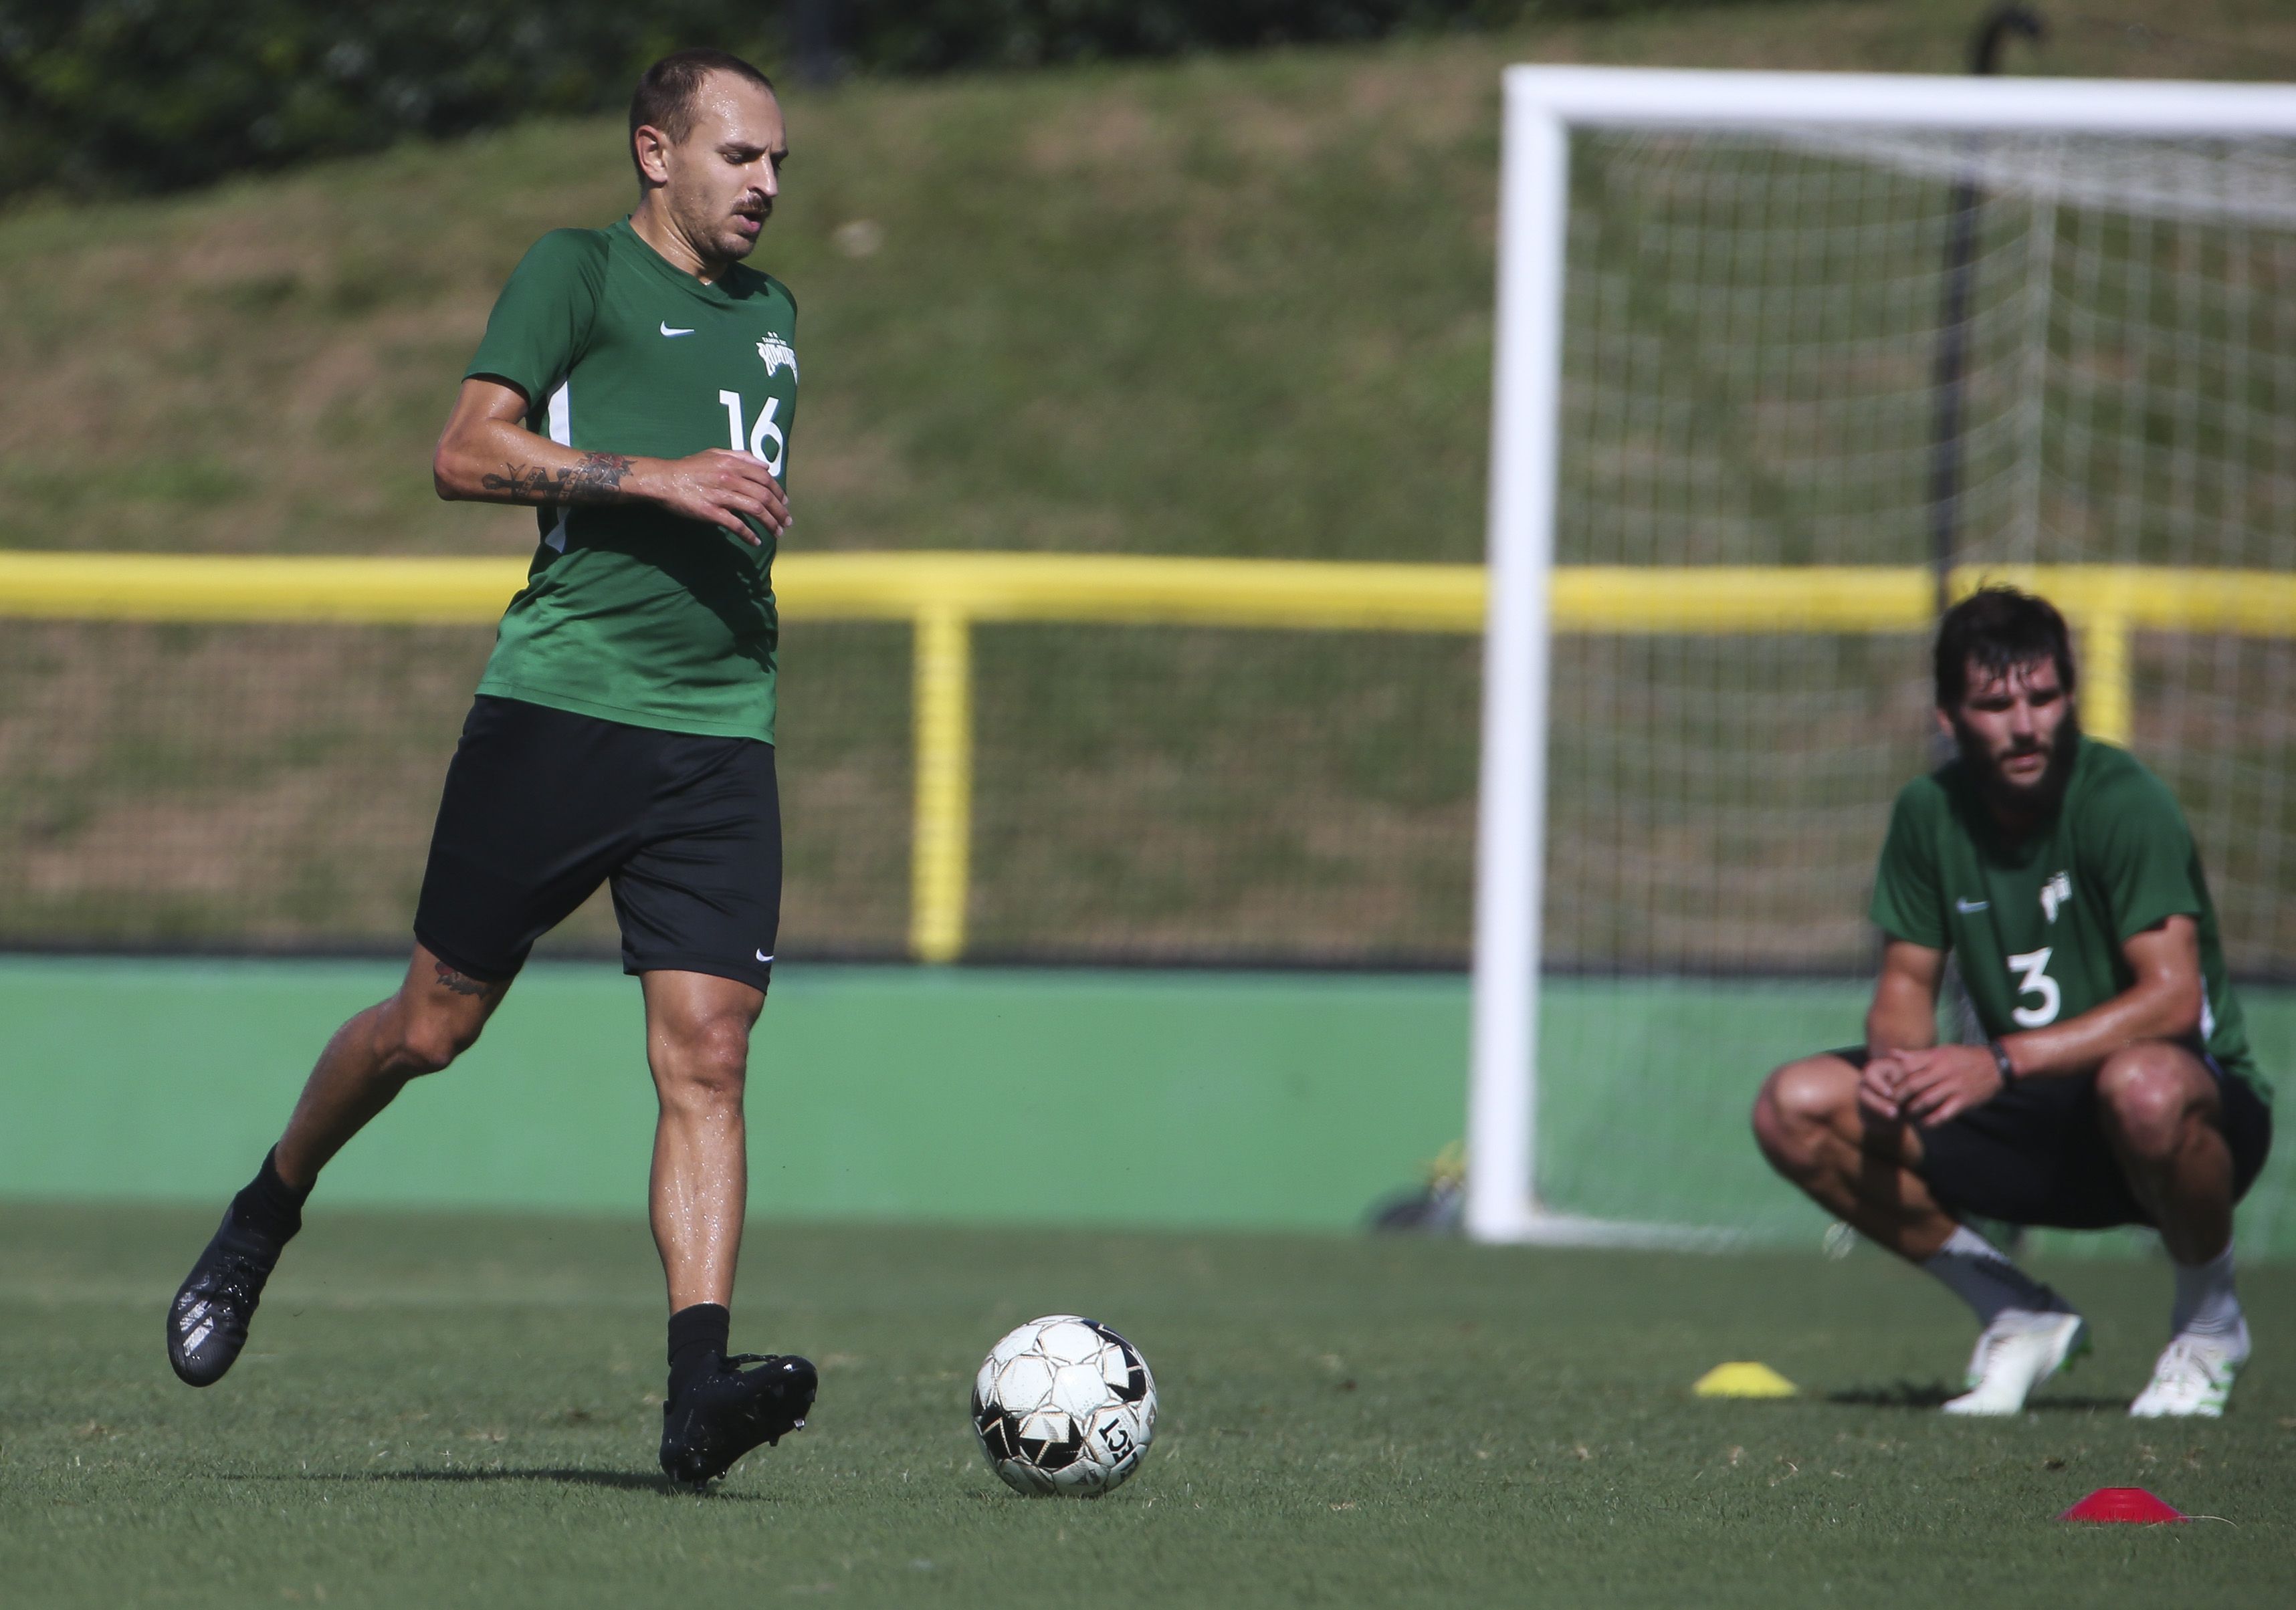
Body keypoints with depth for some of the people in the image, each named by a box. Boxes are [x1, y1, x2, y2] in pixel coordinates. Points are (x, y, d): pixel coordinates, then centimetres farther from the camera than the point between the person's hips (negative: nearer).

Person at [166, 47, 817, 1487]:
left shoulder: (772, 314, 22)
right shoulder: (579, 273, 1)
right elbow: (467, 454, -10)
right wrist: (653, 476, -17)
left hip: (720, 732, 5)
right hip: (558, 705, -5)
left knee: (707, 1057, -9)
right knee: (434, 1024, 1)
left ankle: (700, 1390, -19)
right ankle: (263, 1221, 28)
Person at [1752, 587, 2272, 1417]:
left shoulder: (2120, 801, -19)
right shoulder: (1931, 812, -1)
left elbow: (2173, 997, -28)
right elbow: (1906, 983, 7)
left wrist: (2003, 1062, -37)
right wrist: (1898, 1058, -18)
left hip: (2208, 1110, -6)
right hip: (2036, 1127, 6)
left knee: (2144, 1087, -43)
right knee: (1795, 1108, -10)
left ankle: (2209, 1314, -10)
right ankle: (2019, 1317, 4)